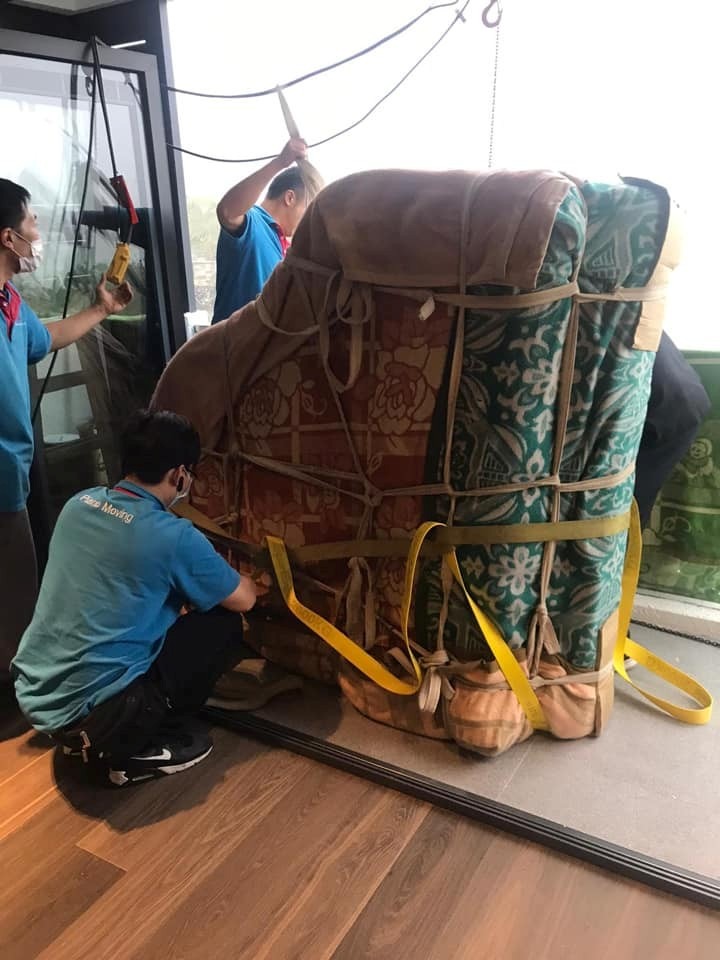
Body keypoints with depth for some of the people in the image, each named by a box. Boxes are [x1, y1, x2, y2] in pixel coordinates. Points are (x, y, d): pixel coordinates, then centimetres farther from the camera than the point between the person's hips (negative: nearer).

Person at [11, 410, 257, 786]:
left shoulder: (79, 503, 3)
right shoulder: (174, 537, -17)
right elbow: (243, 599, -1)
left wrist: (208, 570, 29)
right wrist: (245, 578, 22)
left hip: (33, 695, 8)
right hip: (87, 712, -7)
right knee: (224, 627, 2)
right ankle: (134, 748, 5)